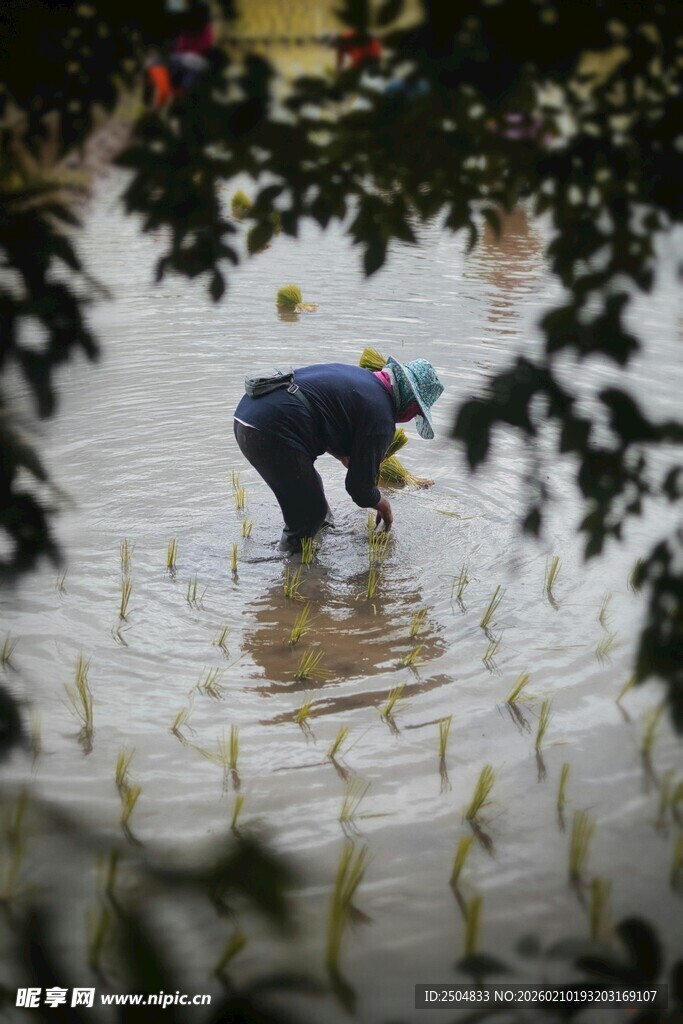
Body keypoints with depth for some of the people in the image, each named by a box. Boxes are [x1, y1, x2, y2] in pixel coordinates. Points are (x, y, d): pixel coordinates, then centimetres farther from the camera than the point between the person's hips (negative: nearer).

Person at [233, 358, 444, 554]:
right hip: (272, 434, -10)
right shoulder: (381, 418, -6)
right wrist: (384, 507, 22)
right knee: (311, 513, 5)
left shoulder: (357, 374, 21)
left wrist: (349, 459, 40)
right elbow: (360, 489, 1)